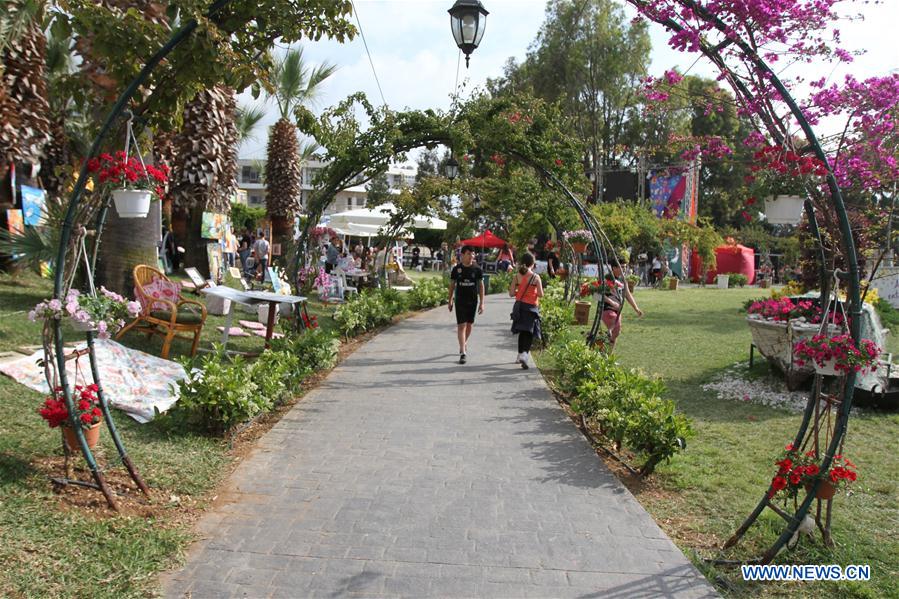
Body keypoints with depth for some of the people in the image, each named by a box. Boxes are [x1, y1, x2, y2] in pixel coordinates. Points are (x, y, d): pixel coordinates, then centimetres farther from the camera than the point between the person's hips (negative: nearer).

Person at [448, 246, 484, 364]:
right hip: (460, 301, -1)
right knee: (461, 325, -7)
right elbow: (452, 285, 7)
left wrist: (481, 303, -3)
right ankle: (463, 353, -8)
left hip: (472, 301, 2)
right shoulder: (456, 269, -3)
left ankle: (464, 343, 40)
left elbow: (481, 286, 1)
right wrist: (450, 300, 7)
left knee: (469, 325, 13)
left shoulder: (477, 269, -2)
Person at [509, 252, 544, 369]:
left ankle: (520, 355, 28)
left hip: (519, 306, 4)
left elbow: (511, 293, -3)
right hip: (531, 307, -4)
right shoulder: (536, 277, -9)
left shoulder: (517, 276, -1)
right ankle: (525, 354, -22)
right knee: (529, 332, -1)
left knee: (522, 331, 18)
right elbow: (541, 294, -10)